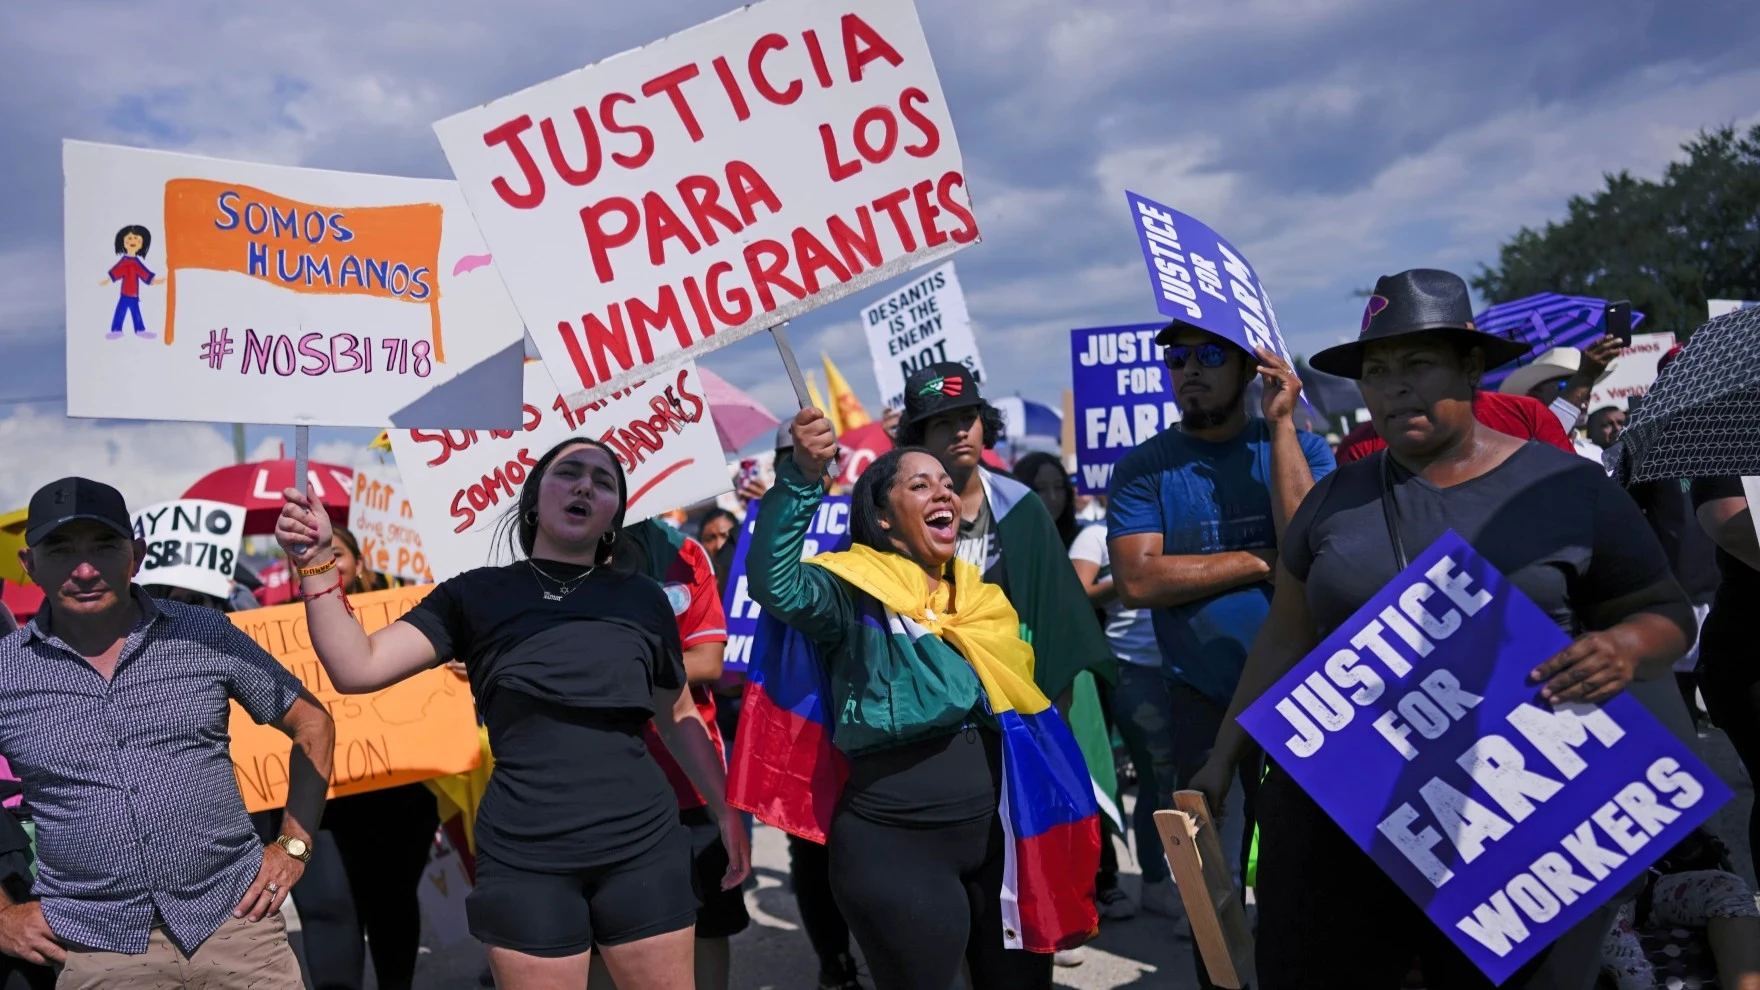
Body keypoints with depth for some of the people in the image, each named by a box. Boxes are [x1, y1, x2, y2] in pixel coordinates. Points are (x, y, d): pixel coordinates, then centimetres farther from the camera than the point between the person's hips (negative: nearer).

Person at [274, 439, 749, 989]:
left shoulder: (642, 598, 8)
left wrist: (726, 811, 16)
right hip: (525, 857, -1)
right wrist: (315, 562, -10)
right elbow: (357, 668, -1)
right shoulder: (477, 594, 5)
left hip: (643, 846, 1)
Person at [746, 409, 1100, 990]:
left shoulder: (982, 596, 14)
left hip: (1004, 834, 6)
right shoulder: (856, 591, -5)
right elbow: (775, 584, -25)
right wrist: (803, 477, -35)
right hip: (898, 840, -6)